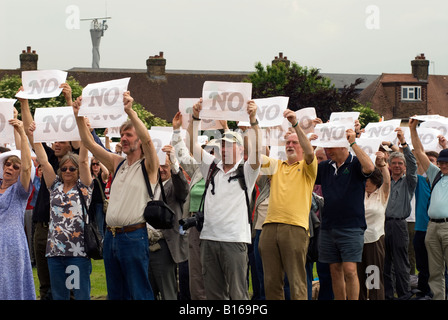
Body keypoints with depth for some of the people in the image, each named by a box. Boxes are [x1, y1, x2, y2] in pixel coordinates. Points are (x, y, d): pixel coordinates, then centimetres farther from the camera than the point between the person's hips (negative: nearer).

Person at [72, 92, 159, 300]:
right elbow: (88, 142, 12)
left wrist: (130, 111, -31)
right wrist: (78, 116, -1)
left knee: (139, 292, -4)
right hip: (111, 236, 7)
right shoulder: (117, 163, 15)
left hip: (134, 236, -7)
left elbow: (147, 139, -22)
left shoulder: (148, 166, -3)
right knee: (115, 293, 11)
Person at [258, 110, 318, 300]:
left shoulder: (306, 168, 9)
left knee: (297, 282, -6)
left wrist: (295, 124, -20)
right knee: (271, 281, 4)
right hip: (270, 226, 4)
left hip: (295, 227, -4)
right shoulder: (276, 165, 22)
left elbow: (310, 151, -11)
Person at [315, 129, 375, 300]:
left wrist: (353, 143, -21)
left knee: (350, 270, -10)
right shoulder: (325, 166, 12)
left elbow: (369, 167, -25)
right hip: (328, 228, 5)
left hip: (351, 228, -5)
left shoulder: (355, 164, -4)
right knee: (335, 271, 8)